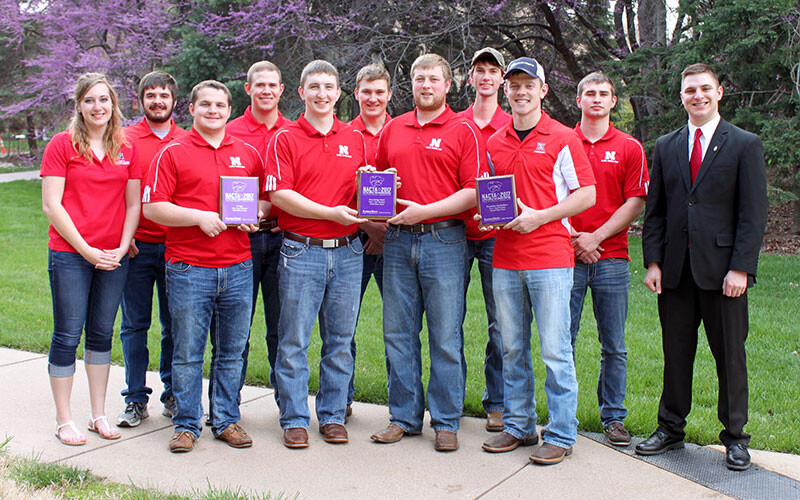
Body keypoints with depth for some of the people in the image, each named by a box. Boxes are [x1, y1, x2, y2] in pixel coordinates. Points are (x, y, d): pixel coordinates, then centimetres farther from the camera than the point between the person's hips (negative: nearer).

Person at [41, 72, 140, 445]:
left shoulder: (126, 149, 8)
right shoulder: (62, 145, -2)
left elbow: (133, 205, 9)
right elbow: (51, 206, -6)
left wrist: (121, 249, -4)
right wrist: (86, 250, -10)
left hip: (114, 257, 4)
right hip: (70, 254, -3)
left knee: (102, 334, 11)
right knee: (67, 336, 1)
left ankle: (99, 415, 22)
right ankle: (64, 420, 12)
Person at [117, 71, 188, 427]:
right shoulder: (125, 139, 4)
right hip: (137, 246, -1)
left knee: (175, 324, 7)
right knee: (135, 325, 4)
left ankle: (174, 396, 20)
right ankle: (135, 400, 14)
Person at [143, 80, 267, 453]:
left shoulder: (248, 154, 13)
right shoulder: (173, 153, 2)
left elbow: (269, 199, 19)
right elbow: (152, 207, -4)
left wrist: (254, 215, -3)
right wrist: (199, 217, -14)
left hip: (238, 268, 3)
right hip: (189, 269, -3)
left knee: (231, 352, 10)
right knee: (187, 353, 4)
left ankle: (226, 420, 22)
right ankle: (187, 425, 16)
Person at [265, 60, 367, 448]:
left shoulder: (355, 139, 14)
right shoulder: (285, 139, 1)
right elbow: (279, 194, -9)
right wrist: (330, 212, -17)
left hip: (347, 251, 4)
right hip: (301, 251, -3)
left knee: (340, 341, 8)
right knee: (294, 341, 1)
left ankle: (333, 415, 20)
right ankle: (295, 420, 12)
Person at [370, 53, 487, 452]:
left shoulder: (463, 131, 1)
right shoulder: (392, 129, 14)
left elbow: (474, 192, -6)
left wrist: (425, 210, -15)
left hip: (444, 240, -4)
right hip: (398, 240, 4)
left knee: (446, 337, 0)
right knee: (398, 333, 7)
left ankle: (446, 422, 11)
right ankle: (404, 417, 19)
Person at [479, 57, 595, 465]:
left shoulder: (562, 138, -1)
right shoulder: (494, 143, 14)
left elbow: (587, 195, -3)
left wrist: (540, 216, -13)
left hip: (550, 258, -5)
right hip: (505, 259, 5)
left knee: (555, 350, -3)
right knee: (512, 349, 11)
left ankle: (561, 435, 6)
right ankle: (518, 426, 23)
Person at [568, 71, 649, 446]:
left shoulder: (629, 148, 7)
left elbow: (635, 203, 2)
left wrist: (595, 237, -8)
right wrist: (571, 238, -5)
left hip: (611, 257, 0)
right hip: (566, 257, 0)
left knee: (613, 345, 5)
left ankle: (613, 417, 16)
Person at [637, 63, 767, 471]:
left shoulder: (745, 145, 1)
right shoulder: (666, 146, 11)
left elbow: (753, 215, -4)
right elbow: (654, 210, 11)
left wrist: (741, 268, -11)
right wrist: (653, 262, 1)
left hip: (722, 270, -3)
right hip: (675, 270, 3)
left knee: (730, 355, 6)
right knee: (676, 353, 11)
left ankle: (735, 437, 20)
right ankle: (671, 429, 24)